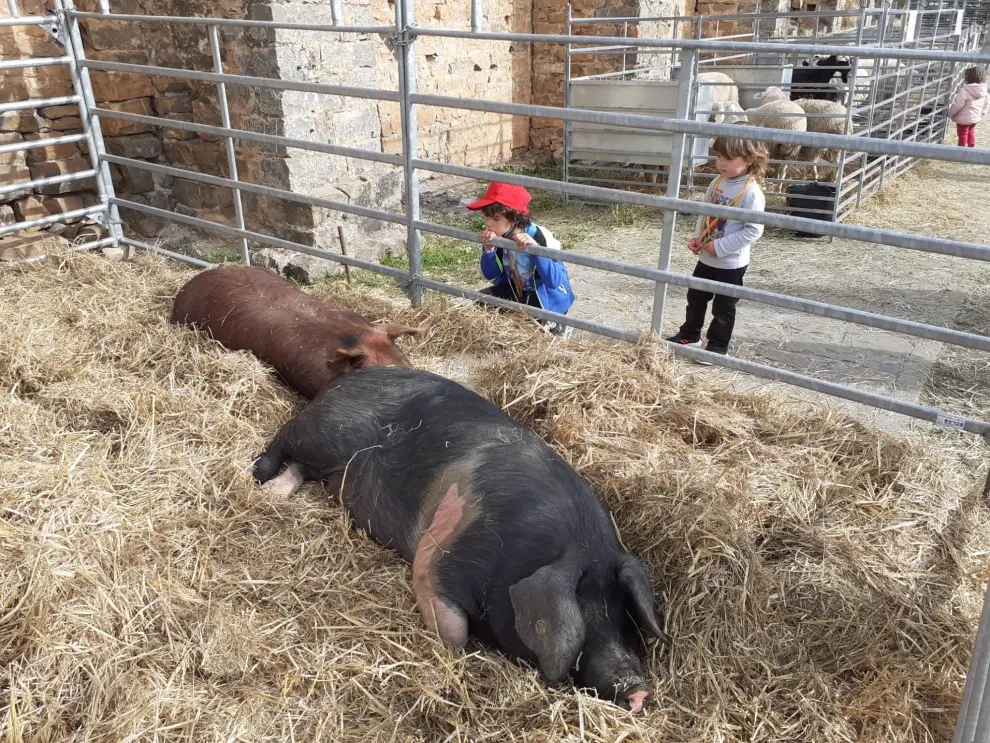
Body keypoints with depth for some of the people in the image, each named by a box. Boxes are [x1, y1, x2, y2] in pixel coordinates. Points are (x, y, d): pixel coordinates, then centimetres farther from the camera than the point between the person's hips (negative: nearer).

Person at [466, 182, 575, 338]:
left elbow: (554, 281, -38)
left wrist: (535, 249, -49)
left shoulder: (540, 237, -30)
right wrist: (489, 248, -25)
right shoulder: (500, 237, -13)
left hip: (548, 297, -6)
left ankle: (552, 324, 7)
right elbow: (490, 275, -7)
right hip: (517, 291, 6)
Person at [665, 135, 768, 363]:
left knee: (723, 307, 8)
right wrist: (698, 237, -3)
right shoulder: (717, 183, 1)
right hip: (706, 258, 8)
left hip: (731, 263, -7)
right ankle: (689, 335, 39)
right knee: (695, 297, 21)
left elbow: (753, 230, -24)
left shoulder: (751, 192, -22)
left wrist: (720, 246, -25)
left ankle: (718, 346, 23)